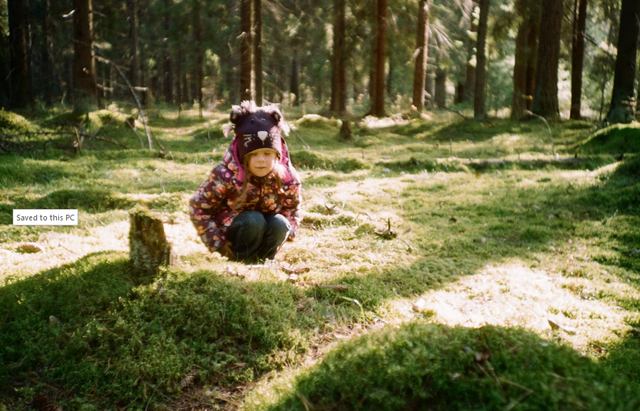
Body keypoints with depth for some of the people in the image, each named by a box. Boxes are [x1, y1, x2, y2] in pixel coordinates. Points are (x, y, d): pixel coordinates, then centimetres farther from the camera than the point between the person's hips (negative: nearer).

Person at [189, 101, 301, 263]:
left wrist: (284, 234, -15)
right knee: (253, 220, -33)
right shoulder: (226, 175, -27)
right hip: (232, 236, -3)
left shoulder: (288, 177, -19)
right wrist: (217, 242, -20)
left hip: (268, 228, 3)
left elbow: (293, 209, 1)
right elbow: (198, 207, -17)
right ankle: (242, 258, -9)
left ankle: (264, 258, -3)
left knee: (280, 224, -28)